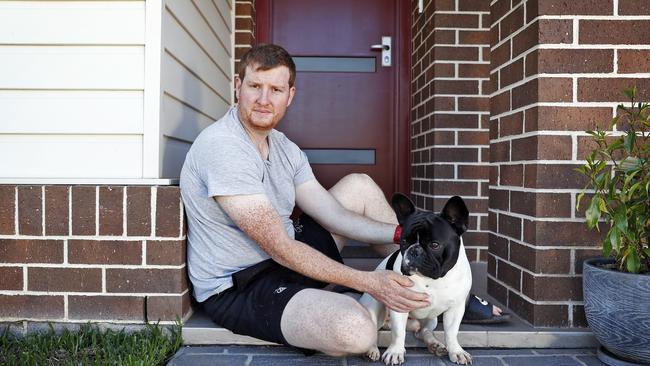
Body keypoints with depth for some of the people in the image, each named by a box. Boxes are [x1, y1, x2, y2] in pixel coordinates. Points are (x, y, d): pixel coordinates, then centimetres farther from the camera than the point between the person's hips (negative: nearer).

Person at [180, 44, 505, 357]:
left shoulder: (284, 147, 4)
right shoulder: (221, 147, -22)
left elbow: (336, 217, 1)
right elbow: (279, 248, -25)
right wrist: (369, 282, -25)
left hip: (285, 259, 9)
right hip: (236, 290, -8)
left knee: (359, 185, 7)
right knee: (355, 330, -33)